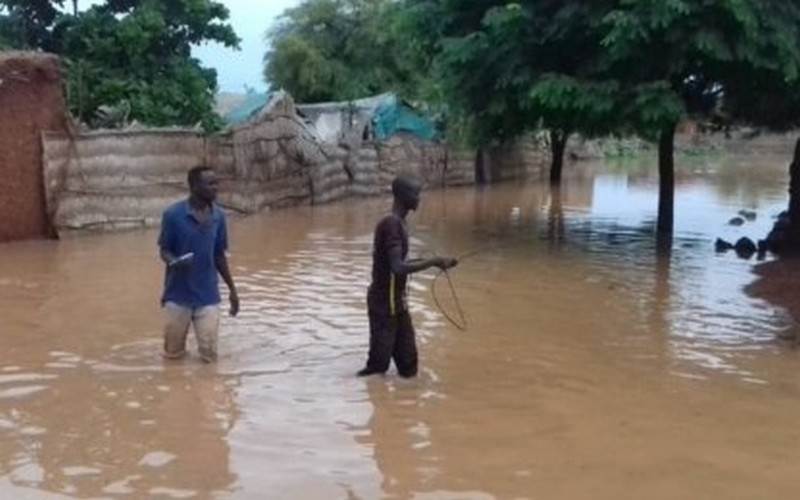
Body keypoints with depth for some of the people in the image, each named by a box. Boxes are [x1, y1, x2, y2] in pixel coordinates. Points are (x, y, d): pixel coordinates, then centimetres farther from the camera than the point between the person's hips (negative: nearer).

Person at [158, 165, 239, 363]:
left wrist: (232, 288, 14)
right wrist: (174, 262, -27)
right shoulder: (173, 214, -11)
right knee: (173, 353, 9)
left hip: (208, 294, 2)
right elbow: (164, 250, -4)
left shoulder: (218, 216, 0)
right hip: (178, 293, -2)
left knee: (209, 354, 2)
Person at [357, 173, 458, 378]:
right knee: (378, 362, -1)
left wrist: (426, 261, 10)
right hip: (384, 303, -10)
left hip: (396, 300, 10)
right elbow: (398, 267, -30)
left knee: (407, 359, 14)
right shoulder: (392, 224, -21)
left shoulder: (397, 223, 10)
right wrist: (433, 262, -23)